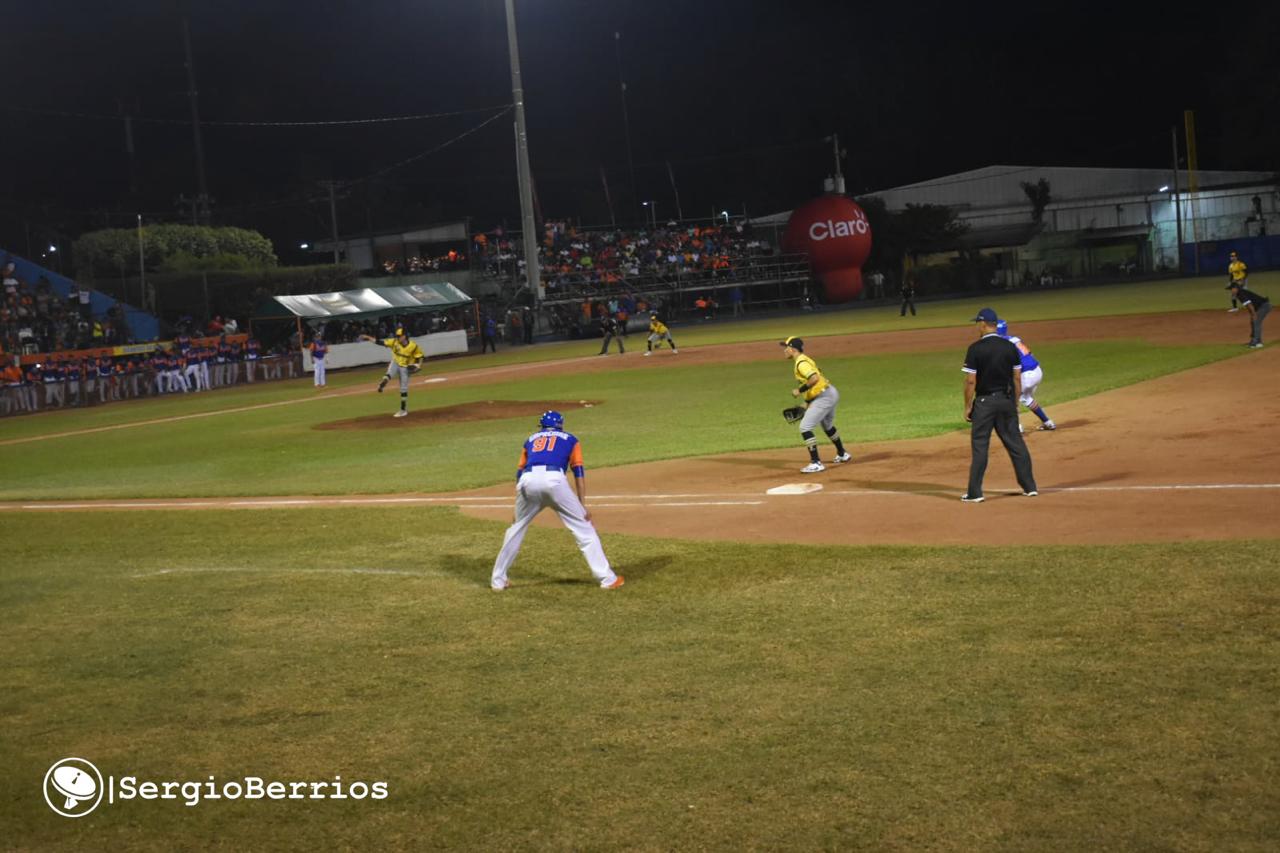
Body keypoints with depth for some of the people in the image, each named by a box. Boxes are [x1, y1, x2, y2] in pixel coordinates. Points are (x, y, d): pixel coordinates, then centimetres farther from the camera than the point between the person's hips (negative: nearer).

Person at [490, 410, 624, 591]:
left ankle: (498, 580, 24)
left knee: (516, 528, 22)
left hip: (529, 480, 2)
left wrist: (519, 508, 29)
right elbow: (578, 472, 16)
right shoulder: (569, 439, 29)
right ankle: (607, 578, 4)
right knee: (583, 527, 7)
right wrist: (582, 505, 12)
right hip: (554, 479, -2)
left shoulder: (531, 439, 35)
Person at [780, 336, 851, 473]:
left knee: (805, 427, -13)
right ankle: (842, 454, 49)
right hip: (830, 393, 11)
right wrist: (807, 403, 20)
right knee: (827, 425, 31)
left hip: (824, 397, -11)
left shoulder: (801, 363, -17)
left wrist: (799, 391, -21)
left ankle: (816, 463, -14)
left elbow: (814, 379, -32)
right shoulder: (804, 360, 15)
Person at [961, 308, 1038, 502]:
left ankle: (975, 493, 0)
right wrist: (1015, 403, 14)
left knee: (979, 446, 0)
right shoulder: (1010, 347, 3)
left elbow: (970, 381, -12)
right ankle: (1029, 486, 15)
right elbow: (1017, 378, 5)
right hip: (1006, 399, 4)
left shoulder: (975, 348, -11)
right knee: (1015, 443, 11)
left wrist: (968, 406, -4)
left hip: (984, 401, -4)